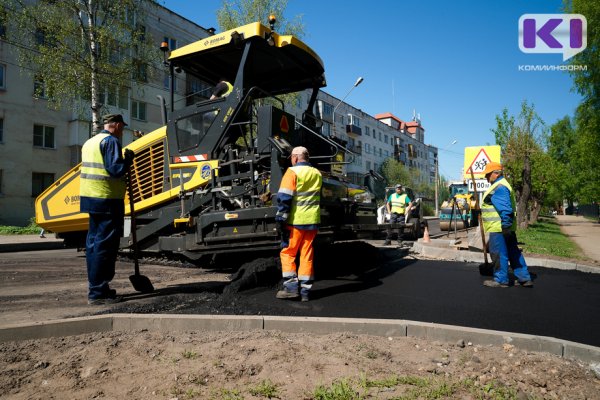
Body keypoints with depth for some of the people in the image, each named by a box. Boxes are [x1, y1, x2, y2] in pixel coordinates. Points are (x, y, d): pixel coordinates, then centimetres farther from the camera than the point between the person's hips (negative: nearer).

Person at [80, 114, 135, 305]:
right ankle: (98, 292, -3)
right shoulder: (111, 141, -10)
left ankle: (95, 288, 21)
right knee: (105, 245, -6)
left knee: (94, 242, 13)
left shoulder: (90, 142, 19)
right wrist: (129, 159, -3)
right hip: (107, 200, -10)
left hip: (91, 197, 10)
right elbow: (116, 170, -20)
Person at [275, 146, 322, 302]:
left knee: (288, 253, 6)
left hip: (295, 220, -5)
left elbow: (284, 198, -13)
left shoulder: (293, 172, -7)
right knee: (307, 255, 8)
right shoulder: (317, 174, 13)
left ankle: (291, 287, 1)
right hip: (312, 221, 6)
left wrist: (280, 219, -10)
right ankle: (305, 290, 10)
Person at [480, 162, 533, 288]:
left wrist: (505, 225, -25)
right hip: (506, 228, 11)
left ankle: (500, 280, 7)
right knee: (513, 253, 14)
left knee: (498, 254, -2)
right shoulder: (501, 185, 19)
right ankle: (524, 278, 19)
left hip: (499, 228, -11)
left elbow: (505, 209, -23)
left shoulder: (499, 188, -16)